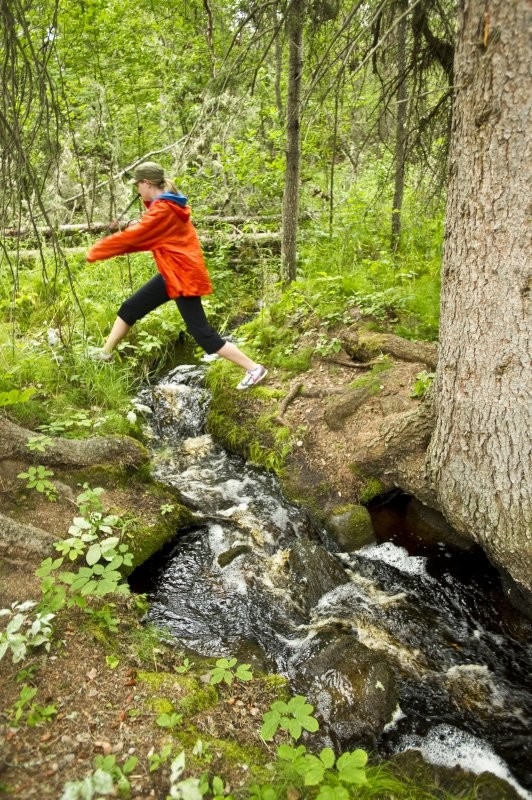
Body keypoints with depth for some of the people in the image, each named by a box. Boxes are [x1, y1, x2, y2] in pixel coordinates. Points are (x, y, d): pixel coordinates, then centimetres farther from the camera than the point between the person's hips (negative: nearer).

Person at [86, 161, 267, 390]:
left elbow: (133, 236, -16)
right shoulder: (167, 204, 11)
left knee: (202, 334, -8)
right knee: (129, 308, 15)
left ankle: (254, 369, -2)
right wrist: (106, 248, 2)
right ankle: (105, 353, 30)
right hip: (172, 274, 10)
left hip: (184, 277, -10)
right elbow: (144, 238, 12)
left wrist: (95, 251, -5)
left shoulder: (163, 210, -20)